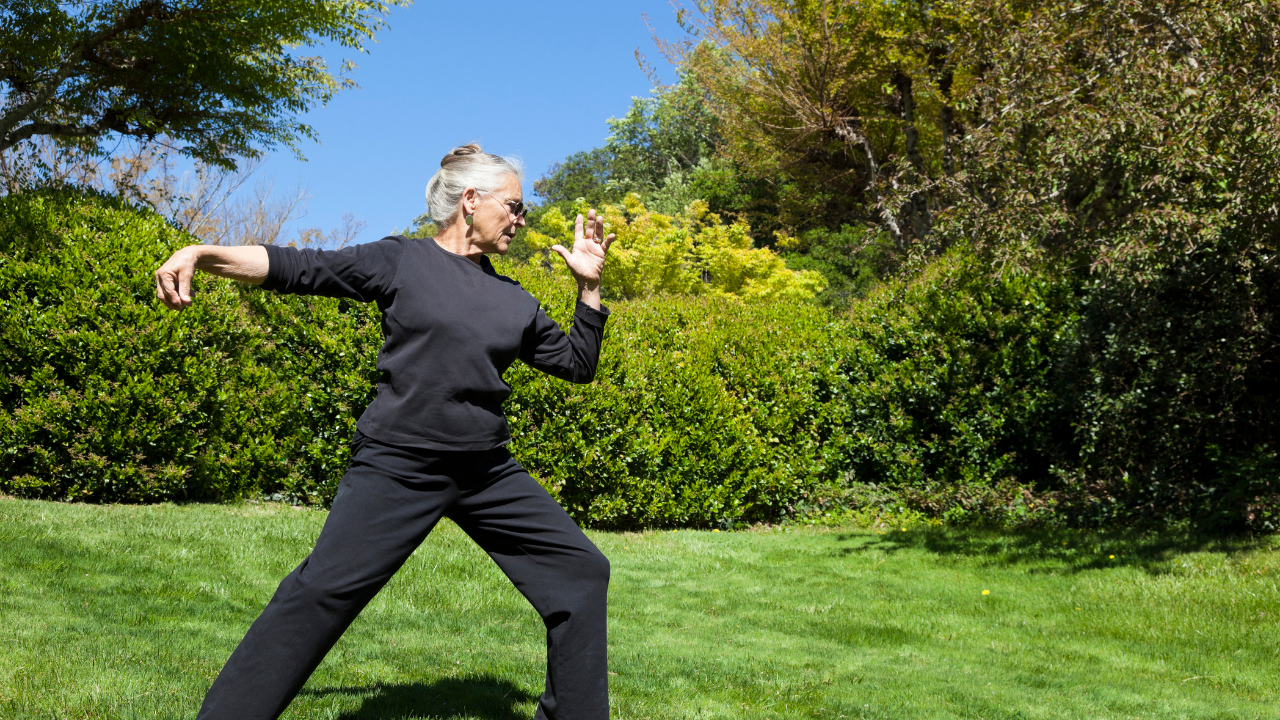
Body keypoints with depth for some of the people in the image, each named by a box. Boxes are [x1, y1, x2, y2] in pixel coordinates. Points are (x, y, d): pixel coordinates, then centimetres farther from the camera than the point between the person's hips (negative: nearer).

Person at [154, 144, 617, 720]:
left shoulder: (513, 301, 13)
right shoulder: (400, 261, 0)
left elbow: (577, 364, 19)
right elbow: (295, 267, -4)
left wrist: (589, 287, 7)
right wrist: (204, 254, -16)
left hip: (489, 475, 6)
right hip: (397, 468, -5)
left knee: (581, 573, 5)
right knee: (322, 592, -12)